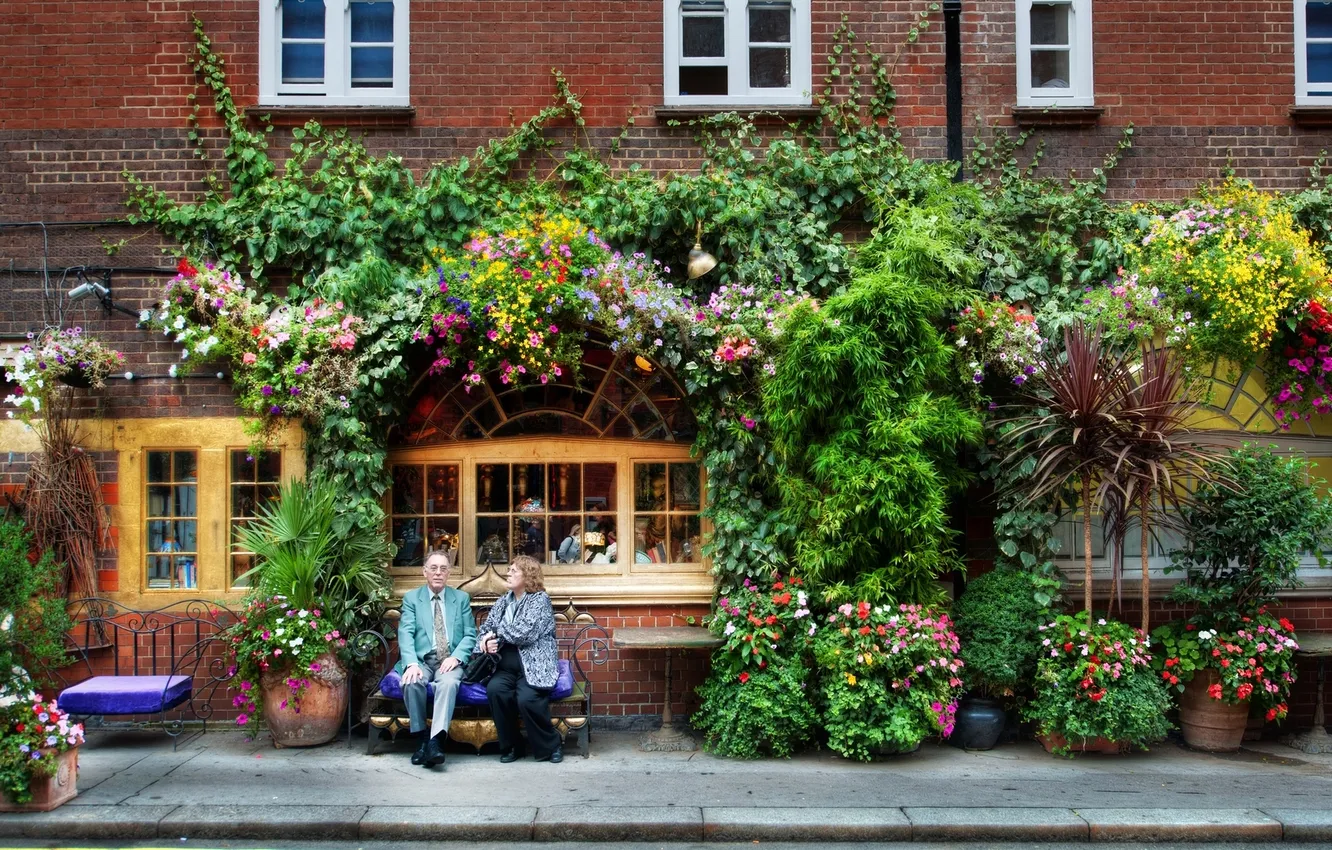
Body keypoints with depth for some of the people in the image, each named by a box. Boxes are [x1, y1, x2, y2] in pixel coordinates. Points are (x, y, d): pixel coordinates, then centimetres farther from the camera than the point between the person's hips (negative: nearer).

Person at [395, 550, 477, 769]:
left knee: (449, 682, -34)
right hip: (421, 660, 0)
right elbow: (406, 633, -4)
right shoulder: (411, 598, 10)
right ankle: (422, 737, -17)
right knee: (412, 682, -33)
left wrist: (456, 657, -14)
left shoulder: (462, 598, 13)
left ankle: (436, 740, -40)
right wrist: (411, 663, -22)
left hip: (450, 661, 0)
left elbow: (470, 634, 7)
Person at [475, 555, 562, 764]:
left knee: (526, 698, -31)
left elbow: (524, 633, -14)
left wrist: (496, 633, -4)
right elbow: (486, 628, 15)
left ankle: (550, 745, -5)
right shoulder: (502, 601, 18)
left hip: (533, 666, -5)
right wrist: (487, 641, -9)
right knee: (495, 689, -28)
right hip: (504, 666, 5)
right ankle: (510, 746, -9)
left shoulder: (540, 599, -2)